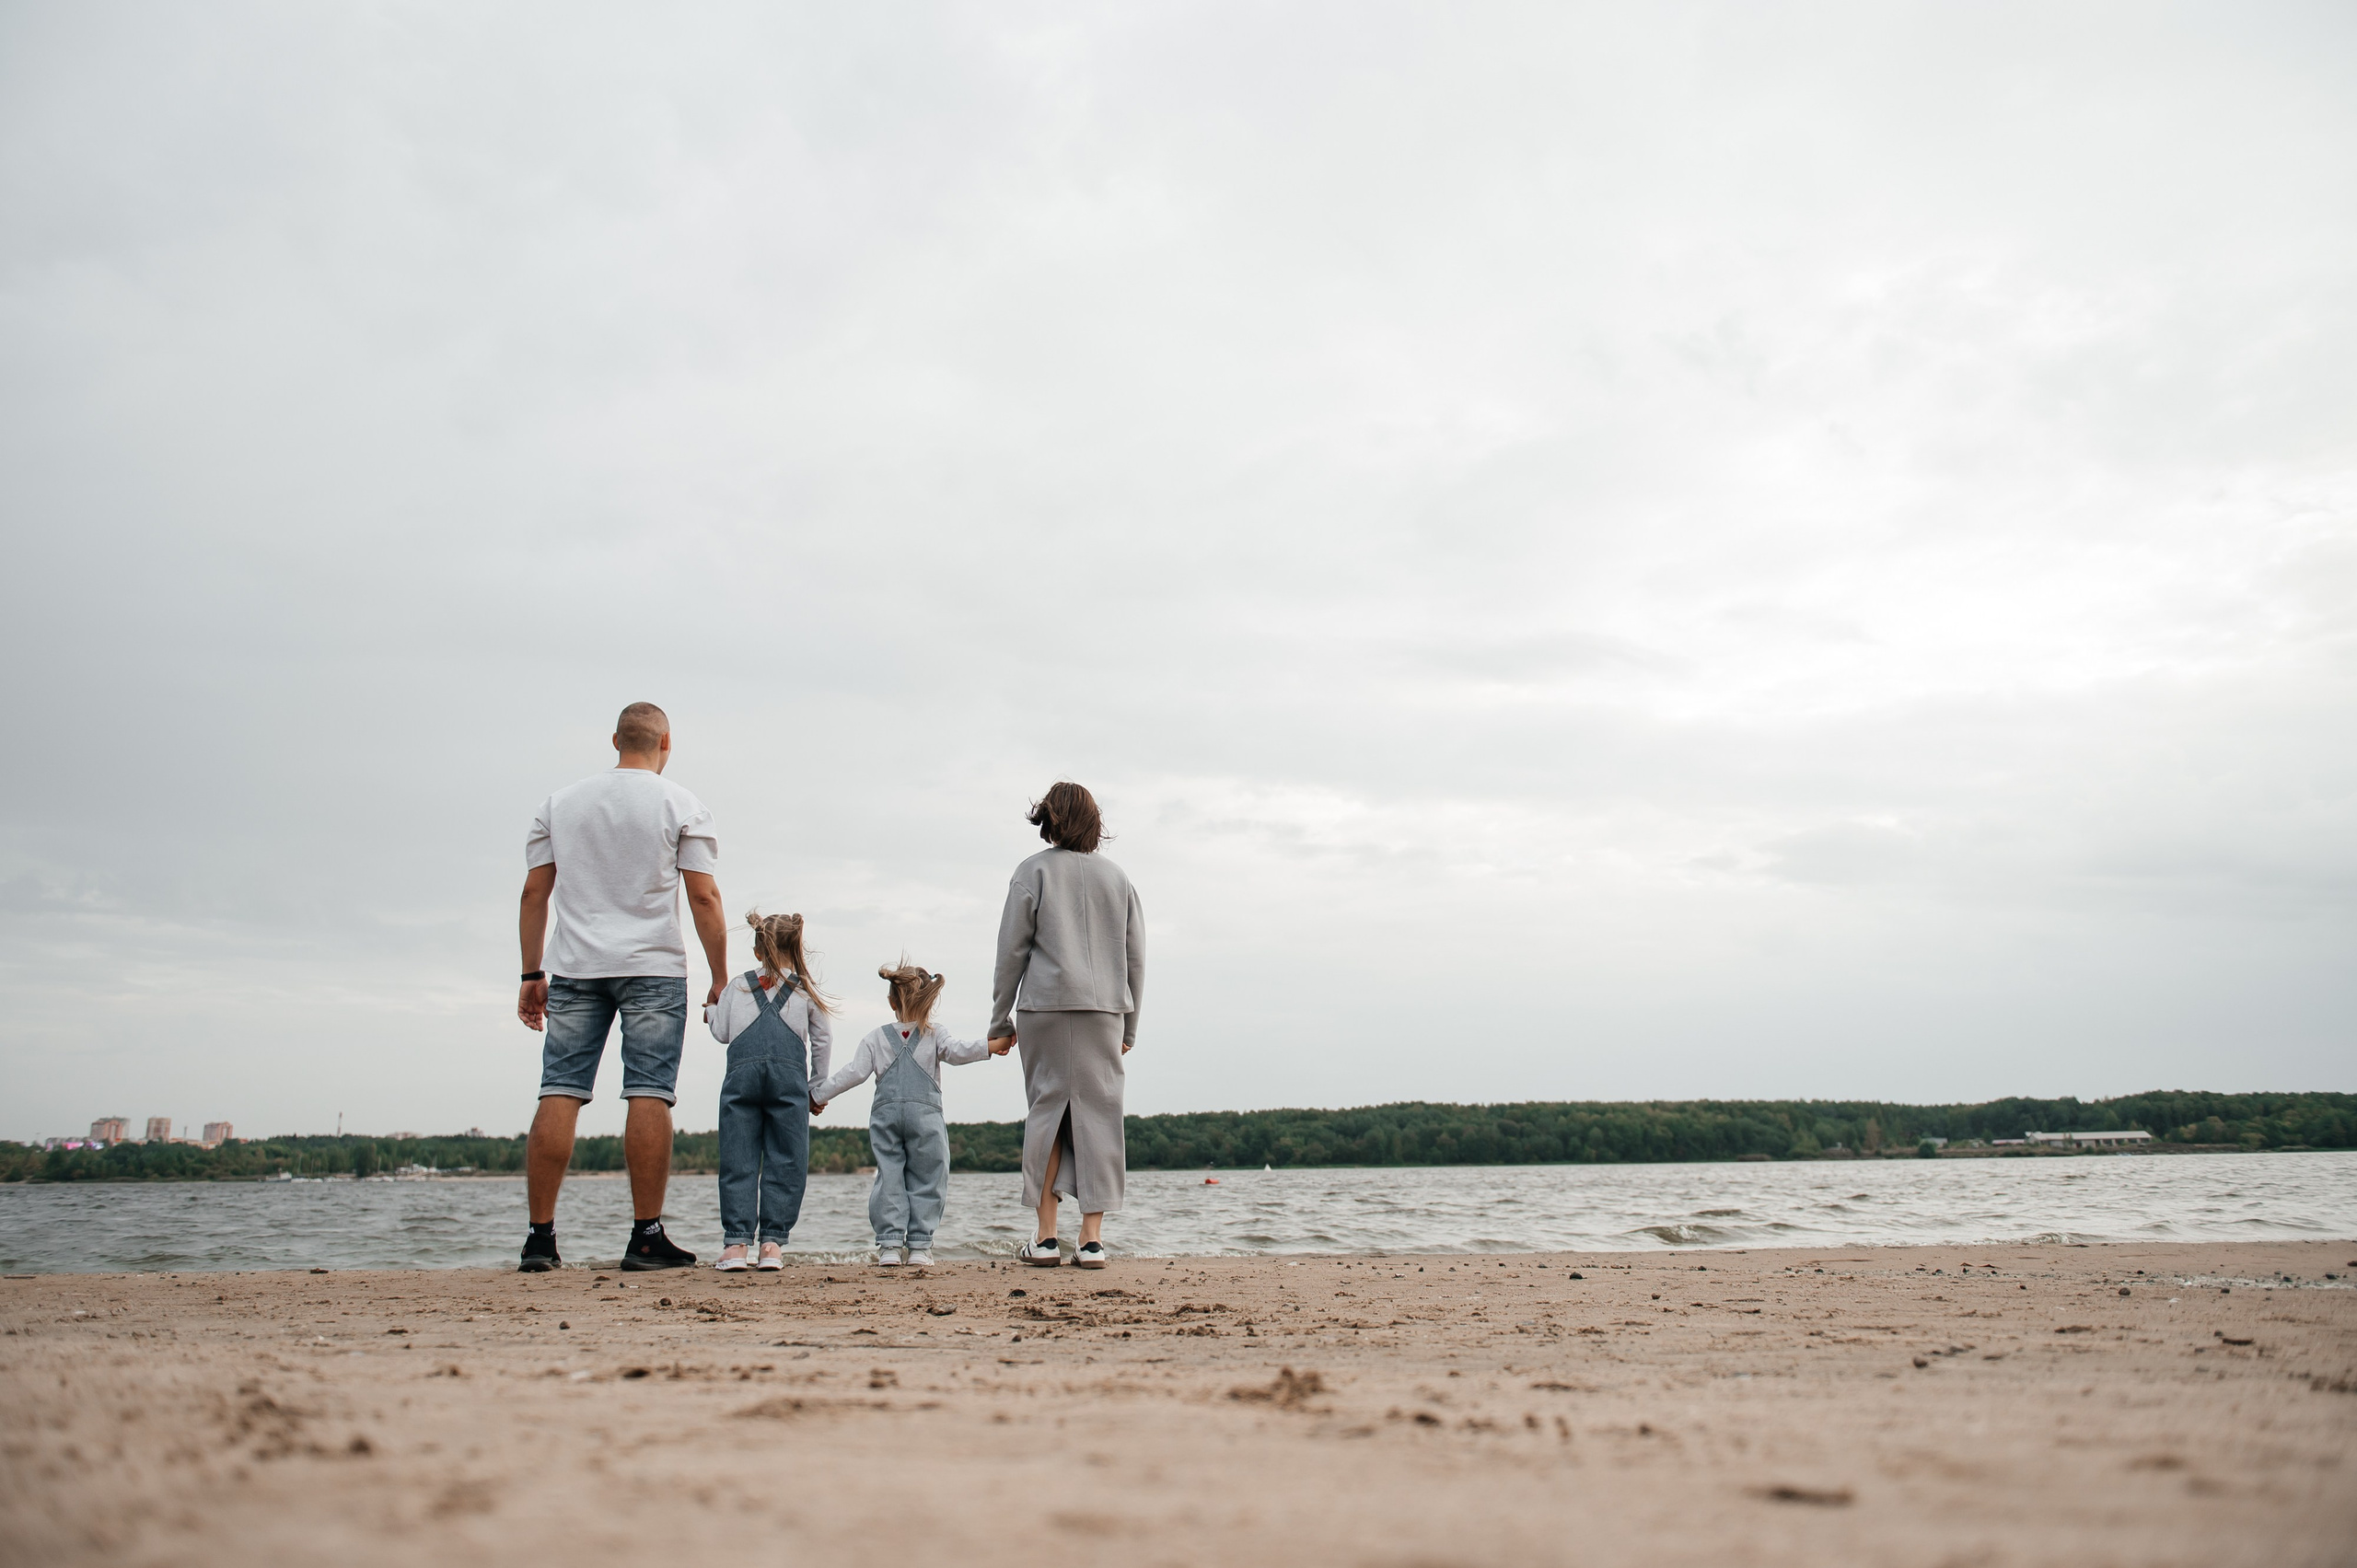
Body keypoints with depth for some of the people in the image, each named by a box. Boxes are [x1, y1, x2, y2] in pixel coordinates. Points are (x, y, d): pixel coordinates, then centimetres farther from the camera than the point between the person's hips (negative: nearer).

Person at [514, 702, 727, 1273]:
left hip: (574, 968, 3)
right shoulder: (681, 806, 3)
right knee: (649, 1096, -4)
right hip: (653, 969, -3)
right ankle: (646, 1237, -5)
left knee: (559, 1095, 2)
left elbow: (534, 893, 10)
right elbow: (704, 896, -3)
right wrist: (720, 980, 2)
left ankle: (540, 1237, 1)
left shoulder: (559, 803, 12)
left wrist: (532, 975, 14)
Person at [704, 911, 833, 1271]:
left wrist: (710, 1012, 37)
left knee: (738, 1161, 2)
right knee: (785, 1161, 2)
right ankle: (772, 1243, -4)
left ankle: (735, 1244, -4)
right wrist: (817, 1085, 26)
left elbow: (722, 1032, 15)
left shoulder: (738, 986, 16)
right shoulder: (805, 990, 15)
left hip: (742, 1074, 1)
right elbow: (823, 1041, 16)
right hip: (789, 1076, -1)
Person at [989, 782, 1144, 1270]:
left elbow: (1012, 951, 1)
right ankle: (1092, 1239, -1)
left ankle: (1046, 1237, 1)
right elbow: (1136, 959, 14)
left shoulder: (1034, 872, 4)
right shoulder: (1116, 876, 14)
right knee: (1098, 1115, 2)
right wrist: (1128, 1026, 19)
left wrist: (1000, 1022, 6)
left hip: (1046, 1008, -2)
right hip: (1105, 1010, 2)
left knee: (1046, 1112, 3)